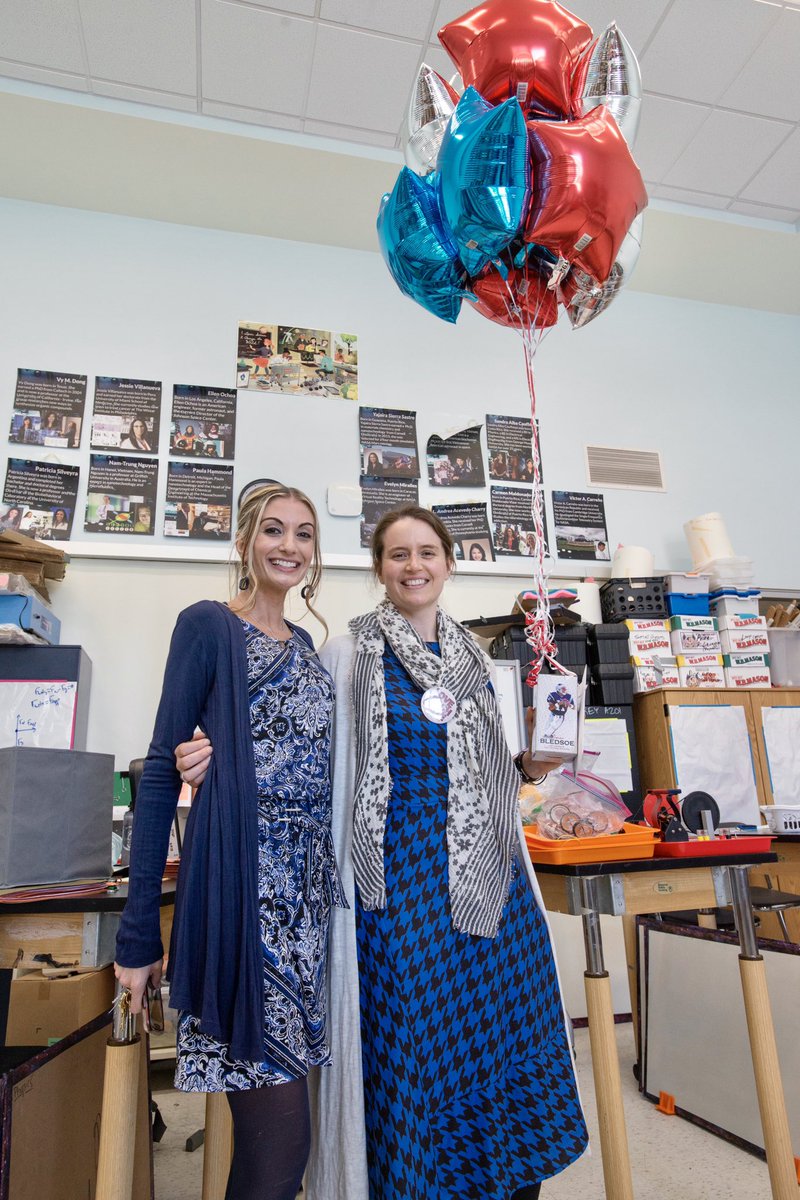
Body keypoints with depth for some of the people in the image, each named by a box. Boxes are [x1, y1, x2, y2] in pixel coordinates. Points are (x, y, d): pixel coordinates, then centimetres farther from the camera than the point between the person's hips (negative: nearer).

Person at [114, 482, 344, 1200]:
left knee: (280, 1100, 15)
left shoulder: (303, 645, 15)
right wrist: (139, 931, -9)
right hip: (239, 884, -7)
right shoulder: (208, 625, -5)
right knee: (279, 1124, -2)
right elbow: (162, 769, -8)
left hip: (308, 888, 7)